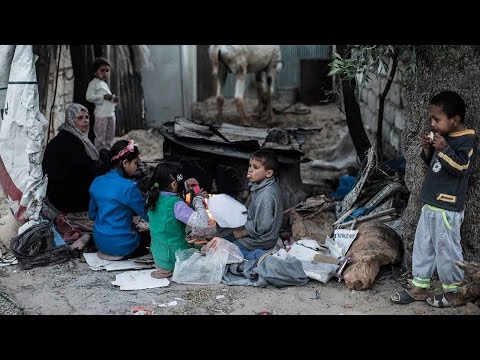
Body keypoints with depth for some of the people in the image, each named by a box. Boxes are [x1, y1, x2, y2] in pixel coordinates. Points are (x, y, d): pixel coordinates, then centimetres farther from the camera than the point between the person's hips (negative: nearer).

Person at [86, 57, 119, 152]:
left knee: (109, 137, 12)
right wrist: (104, 96, -18)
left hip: (110, 113, 9)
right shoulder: (94, 83, -4)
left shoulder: (105, 84, 22)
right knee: (100, 137, -7)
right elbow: (89, 97, -15)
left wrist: (114, 99, 9)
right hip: (101, 114, -9)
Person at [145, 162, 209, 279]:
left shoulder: (152, 198, -2)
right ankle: (172, 270, 6)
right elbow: (202, 223, -32)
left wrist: (186, 185, 10)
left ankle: (164, 268, 15)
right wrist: (198, 200, -16)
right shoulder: (176, 204, -26)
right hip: (175, 259, -8)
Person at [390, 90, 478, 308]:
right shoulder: (441, 136, 13)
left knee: (446, 249, -1)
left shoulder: (467, 140, -11)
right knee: (422, 245, 13)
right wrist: (427, 149, 4)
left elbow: (460, 166, -21)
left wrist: (444, 149, -24)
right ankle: (419, 288, 22)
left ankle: (452, 291, 16)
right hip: (430, 203, 9)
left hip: (447, 208, -9)